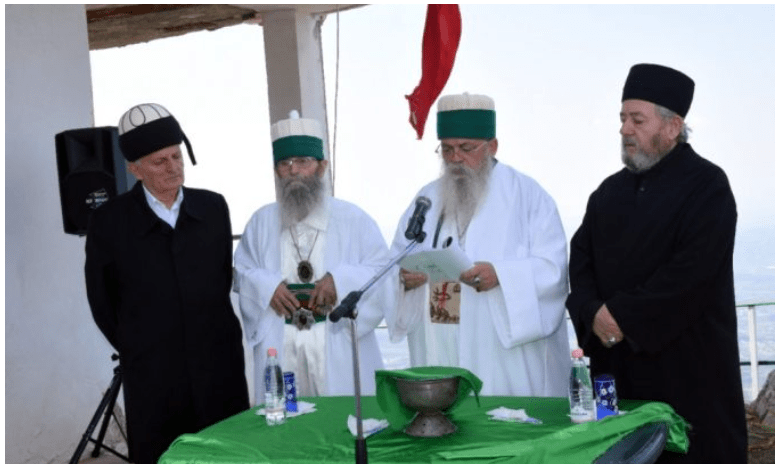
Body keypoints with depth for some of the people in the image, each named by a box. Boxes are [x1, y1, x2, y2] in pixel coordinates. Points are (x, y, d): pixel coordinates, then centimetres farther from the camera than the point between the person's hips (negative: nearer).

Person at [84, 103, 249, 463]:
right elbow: (101, 301, 6)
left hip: (220, 369, 2)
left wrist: (210, 336, 11)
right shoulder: (109, 221, -4)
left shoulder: (213, 207, 4)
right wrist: (137, 350, 10)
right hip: (151, 377, -2)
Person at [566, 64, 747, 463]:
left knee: (695, 454, -1)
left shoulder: (707, 186, -6)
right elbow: (581, 258, 8)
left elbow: (692, 270, -18)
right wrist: (595, 314, -10)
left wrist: (624, 317, -17)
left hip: (687, 362, -5)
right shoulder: (611, 190, 13)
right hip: (616, 363, 6)